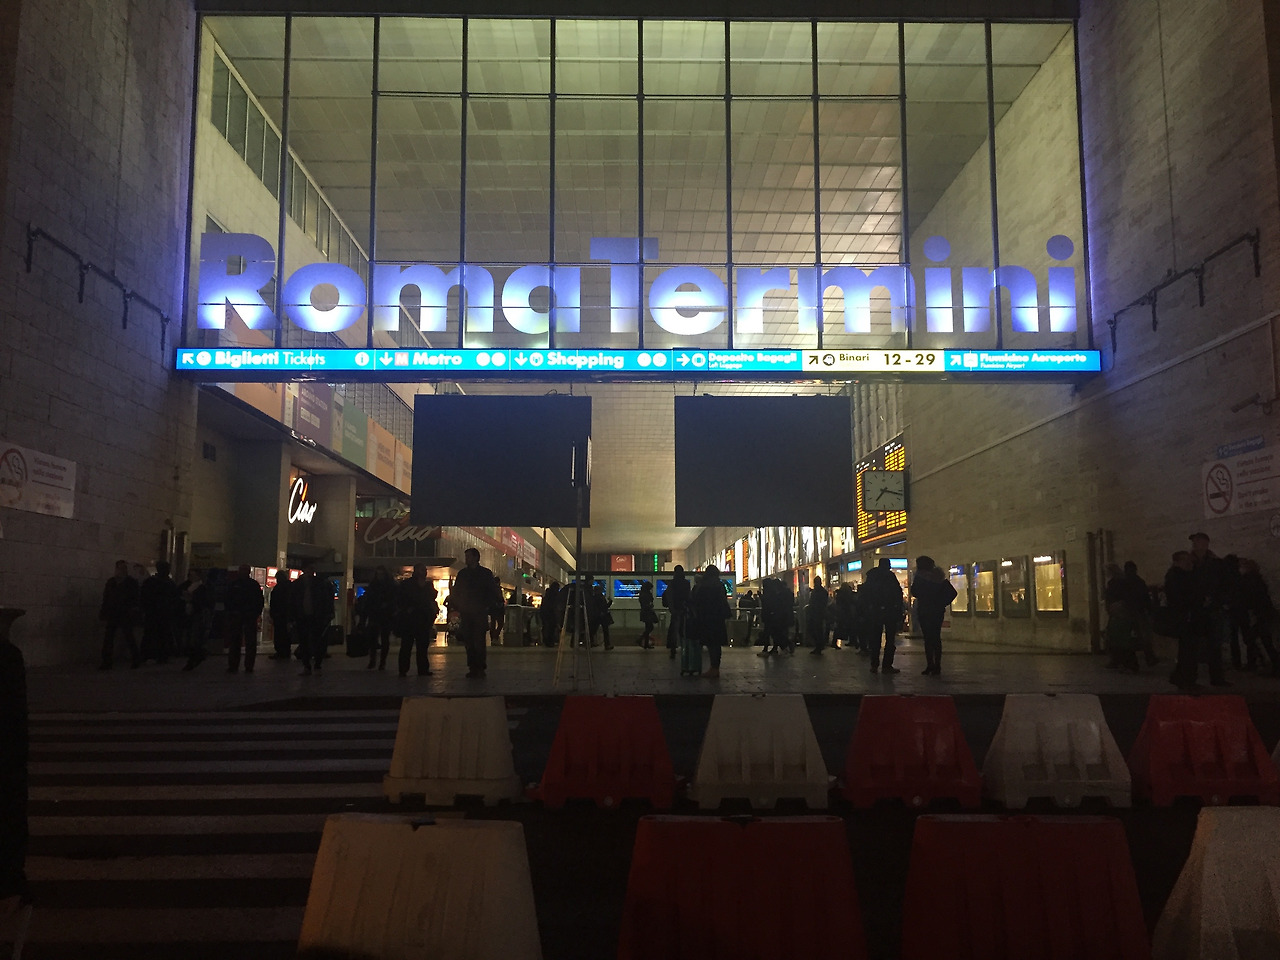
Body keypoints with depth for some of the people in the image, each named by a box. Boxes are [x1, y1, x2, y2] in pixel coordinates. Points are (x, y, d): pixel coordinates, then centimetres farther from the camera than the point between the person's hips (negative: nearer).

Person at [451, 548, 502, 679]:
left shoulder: (486, 573, 3)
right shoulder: (462, 573, 13)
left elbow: (494, 590, 4)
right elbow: (455, 592, 16)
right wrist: (455, 607, 7)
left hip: (480, 613, -4)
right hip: (465, 613, 4)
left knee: (479, 641, -8)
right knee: (468, 642, 4)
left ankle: (480, 669, -4)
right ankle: (472, 668, 10)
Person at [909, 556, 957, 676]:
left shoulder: (920, 577, -8)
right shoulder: (939, 578, 8)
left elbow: (914, 592, -7)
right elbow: (952, 592, 4)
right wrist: (942, 604, 6)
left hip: (924, 612, -5)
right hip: (938, 612, 5)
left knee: (928, 639, -3)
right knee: (936, 638, 9)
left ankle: (930, 666, -6)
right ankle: (937, 667, 9)